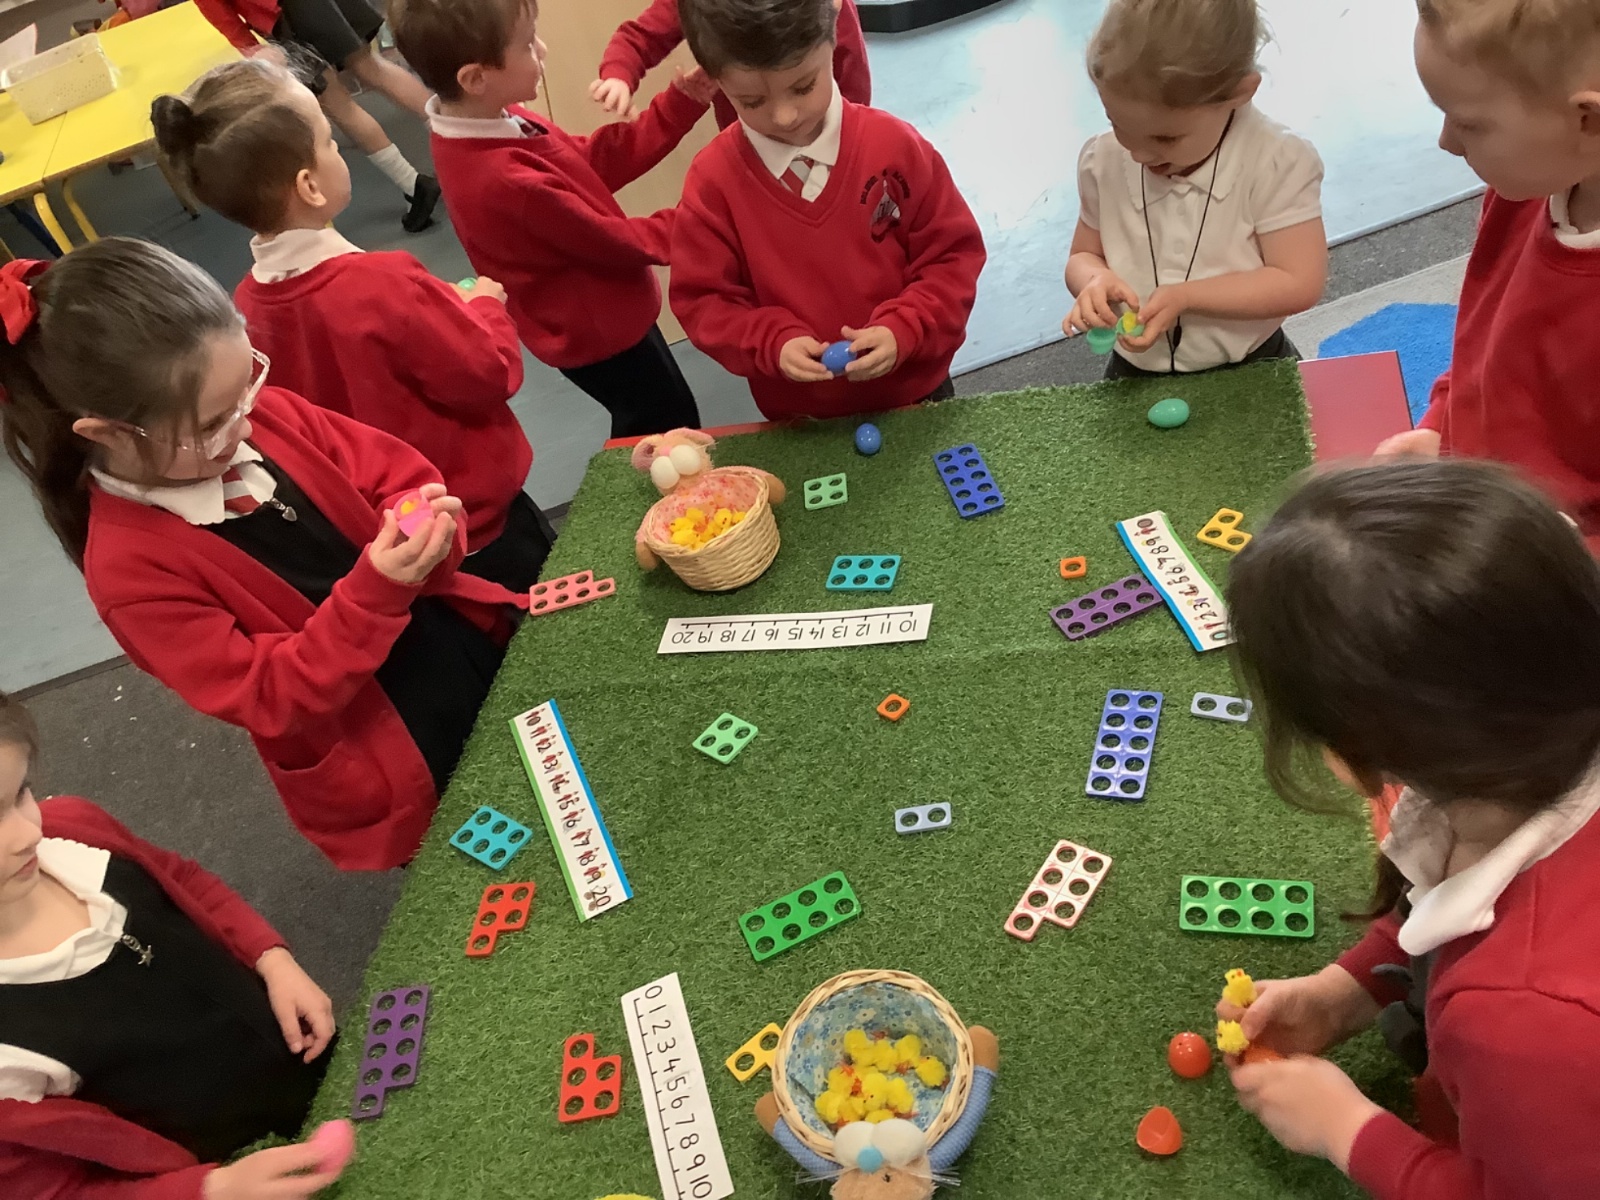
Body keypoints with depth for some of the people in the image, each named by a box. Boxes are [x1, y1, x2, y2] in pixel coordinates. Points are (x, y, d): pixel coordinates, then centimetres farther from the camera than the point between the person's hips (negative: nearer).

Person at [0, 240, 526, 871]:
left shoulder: (264, 416, -8)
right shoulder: (131, 571, -21)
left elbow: (397, 473, 1)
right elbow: (273, 701, -21)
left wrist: (420, 524, -22)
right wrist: (375, 592, -34)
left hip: (475, 638, 5)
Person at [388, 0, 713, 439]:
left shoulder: (497, 125, -7)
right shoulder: (508, 179, -37)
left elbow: (596, 161, -1)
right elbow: (609, 241, -25)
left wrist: (681, 104, -6)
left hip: (597, 317, 9)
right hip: (596, 331, -9)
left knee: (644, 434, 28)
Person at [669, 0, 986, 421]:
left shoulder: (894, 145, -14)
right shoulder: (713, 180, -13)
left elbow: (953, 256, -8)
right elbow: (702, 302, -7)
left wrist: (904, 331, -23)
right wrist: (774, 344, -24)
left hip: (913, 393, 0)